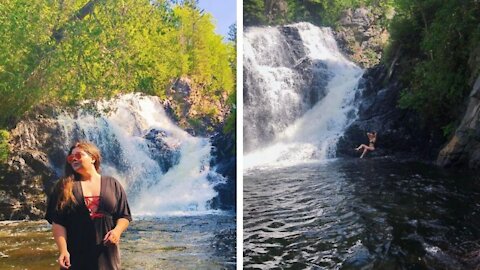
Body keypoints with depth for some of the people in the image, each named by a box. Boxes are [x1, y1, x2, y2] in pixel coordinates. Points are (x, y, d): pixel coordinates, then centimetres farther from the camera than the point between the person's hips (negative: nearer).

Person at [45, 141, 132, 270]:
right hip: (75, 256, -1)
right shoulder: (64, 186, 3)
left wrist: (117, 230, -13)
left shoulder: (112, 184, 6)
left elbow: (124, 216, 7)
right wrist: (63, 250, -13)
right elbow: (58, 222, -2)